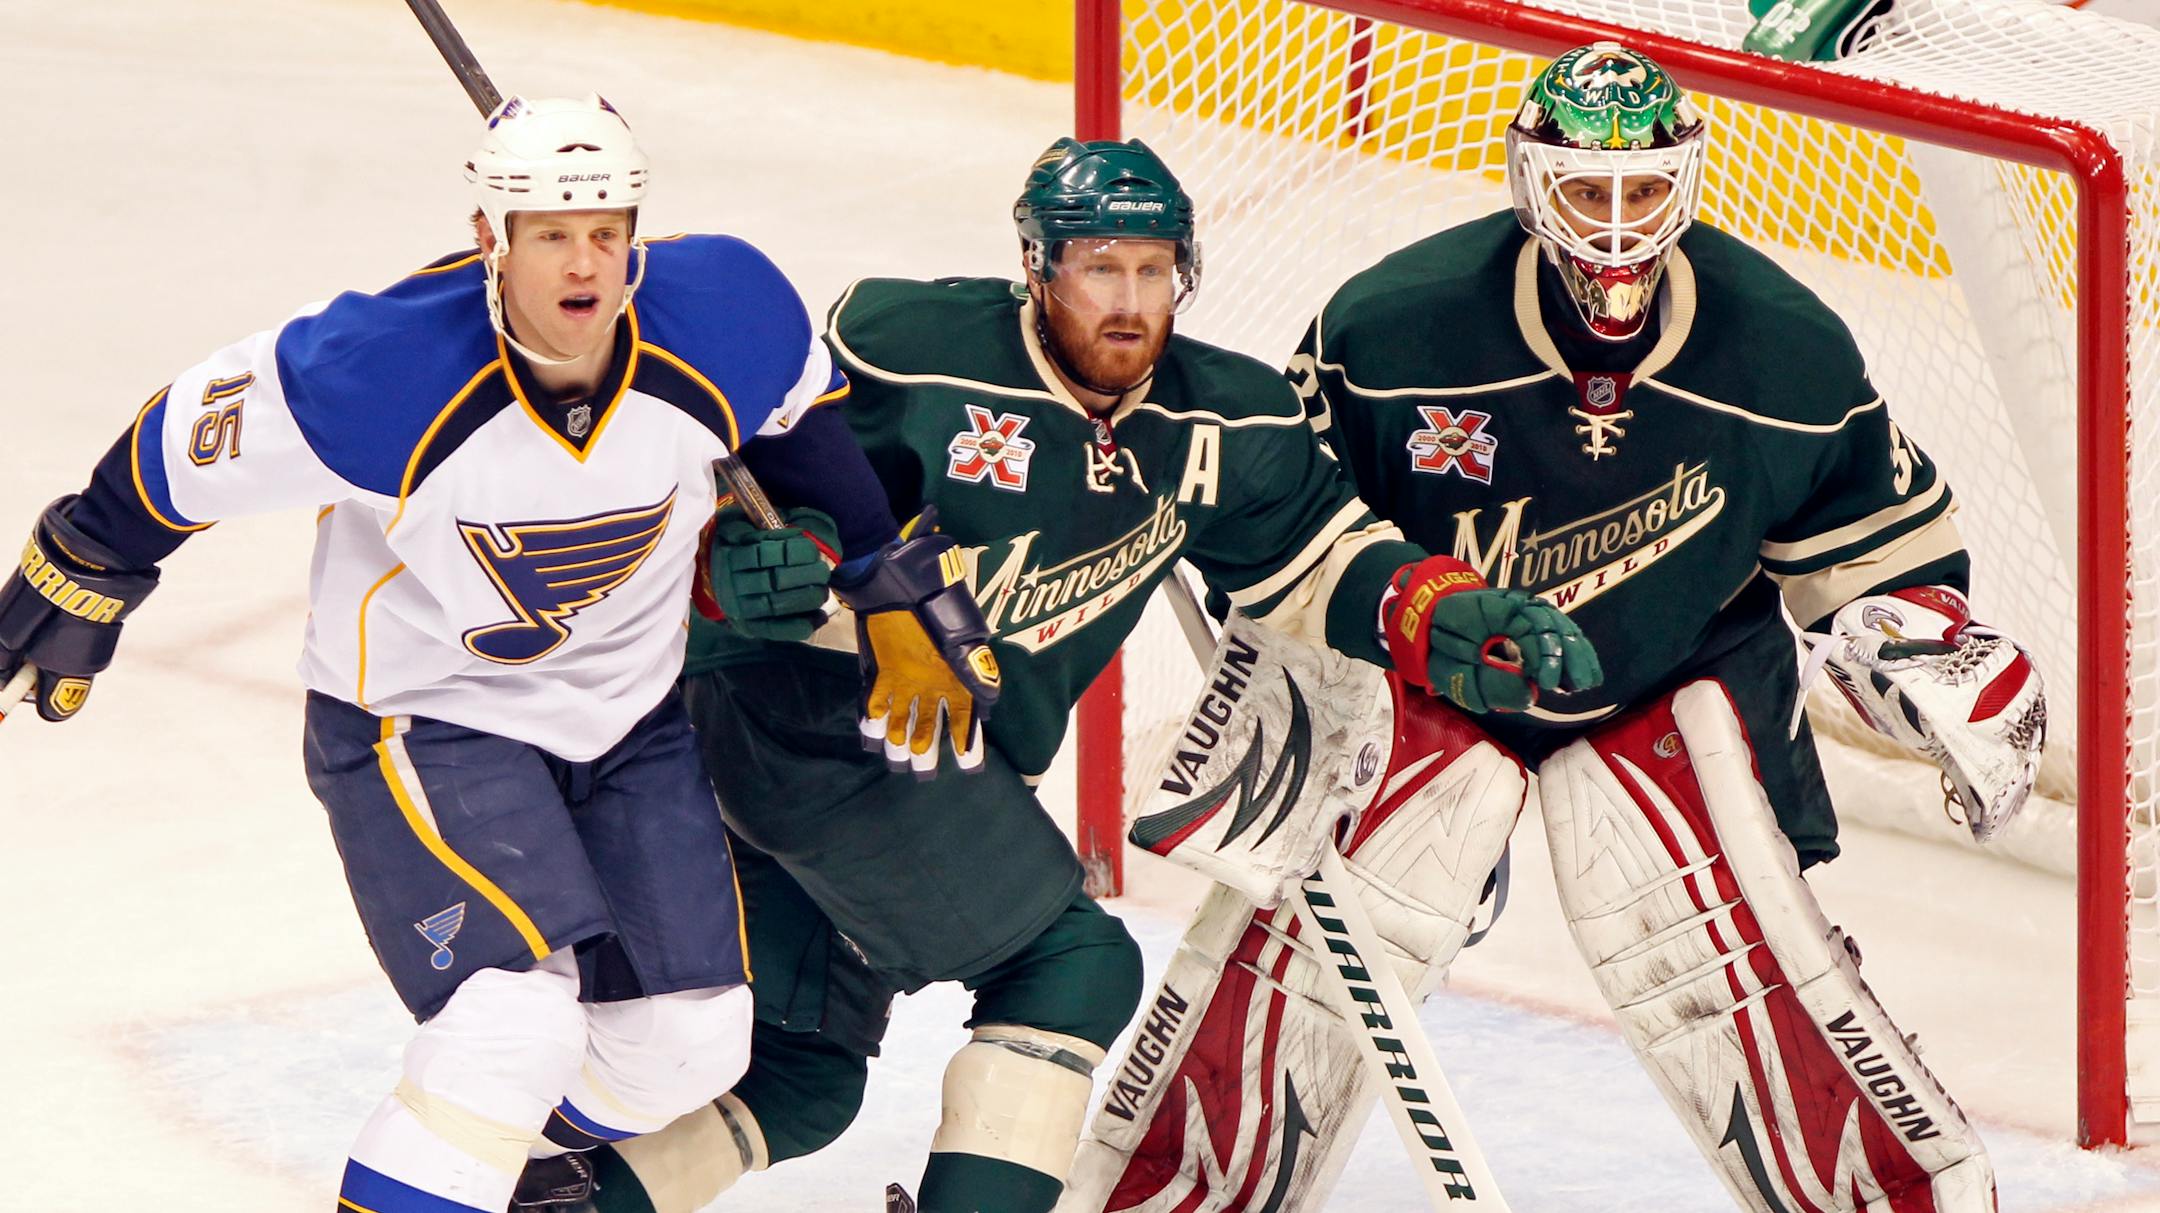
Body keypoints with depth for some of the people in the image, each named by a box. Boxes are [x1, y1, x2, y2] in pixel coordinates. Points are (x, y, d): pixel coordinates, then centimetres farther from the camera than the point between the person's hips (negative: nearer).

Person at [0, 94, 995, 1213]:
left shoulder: (723, 317, -19)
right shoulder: (387, 374, -32)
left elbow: (795, 415, 5)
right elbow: (194, 440, -16)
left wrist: (887, 566, 13)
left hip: (628, 714, 6)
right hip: (420, 717, -5)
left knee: (690, 1040, 8)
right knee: (518, 1017, -25)